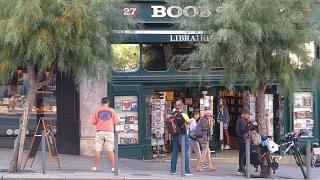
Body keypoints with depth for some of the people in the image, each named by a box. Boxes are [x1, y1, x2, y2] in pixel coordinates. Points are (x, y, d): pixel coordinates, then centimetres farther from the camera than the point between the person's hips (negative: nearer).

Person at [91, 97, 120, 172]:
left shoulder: (97, 111, 2)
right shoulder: (112, 110, 1)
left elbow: (93, 122, 2)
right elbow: (117, 121, 0)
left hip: (99, 132, 1)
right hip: (109, 132, -1)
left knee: (97, 150, 3)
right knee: (110, 150, -2)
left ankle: (94, 166, 7)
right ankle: (113, 167, -4)